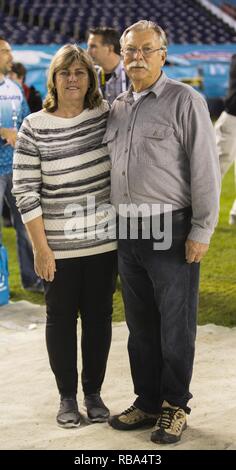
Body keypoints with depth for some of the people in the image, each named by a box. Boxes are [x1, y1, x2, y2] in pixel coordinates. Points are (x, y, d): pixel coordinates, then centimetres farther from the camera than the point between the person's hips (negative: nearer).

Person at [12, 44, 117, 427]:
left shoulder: (106, 115, -1)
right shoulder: (34, 127, -8)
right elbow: (25, 191, -8)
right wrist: (41, 247, -11)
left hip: (103, 241, 2)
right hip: (59, 246, -2)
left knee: (98, 317, 11)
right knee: (61, 318, 9)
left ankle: (94, 393, 27)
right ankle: (67, 396, 24)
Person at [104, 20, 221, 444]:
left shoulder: (185, 101, -5)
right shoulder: (117, 108, 14)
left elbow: (205, 170, -8)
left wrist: (201, 231, -12)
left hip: (171, 232, -6)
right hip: (127, 232, 6)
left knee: (175, 326, 3)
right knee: (140, 326, 14)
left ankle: (175, 407, 18)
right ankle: (148, 403, 27)